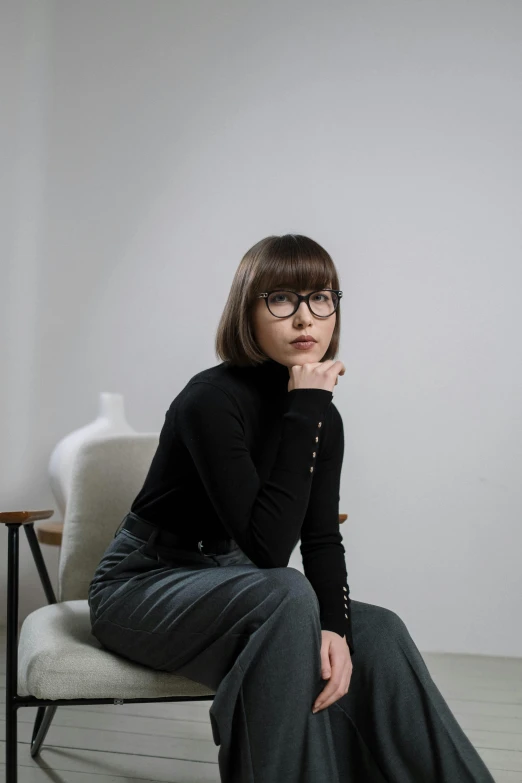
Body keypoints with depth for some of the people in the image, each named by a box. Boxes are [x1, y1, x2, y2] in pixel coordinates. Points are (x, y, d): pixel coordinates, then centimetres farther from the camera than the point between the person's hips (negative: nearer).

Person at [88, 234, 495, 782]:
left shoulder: (322, 418, -1)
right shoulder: (211, 401, -24)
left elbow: (322, 540, -6)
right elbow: (269, 547, -30)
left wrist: (333, 626, -25)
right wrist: (304, 409, -31)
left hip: (228, 583, 7)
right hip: (142, 586, -6)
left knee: (376, 631, -13)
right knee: (288, 597, -33)